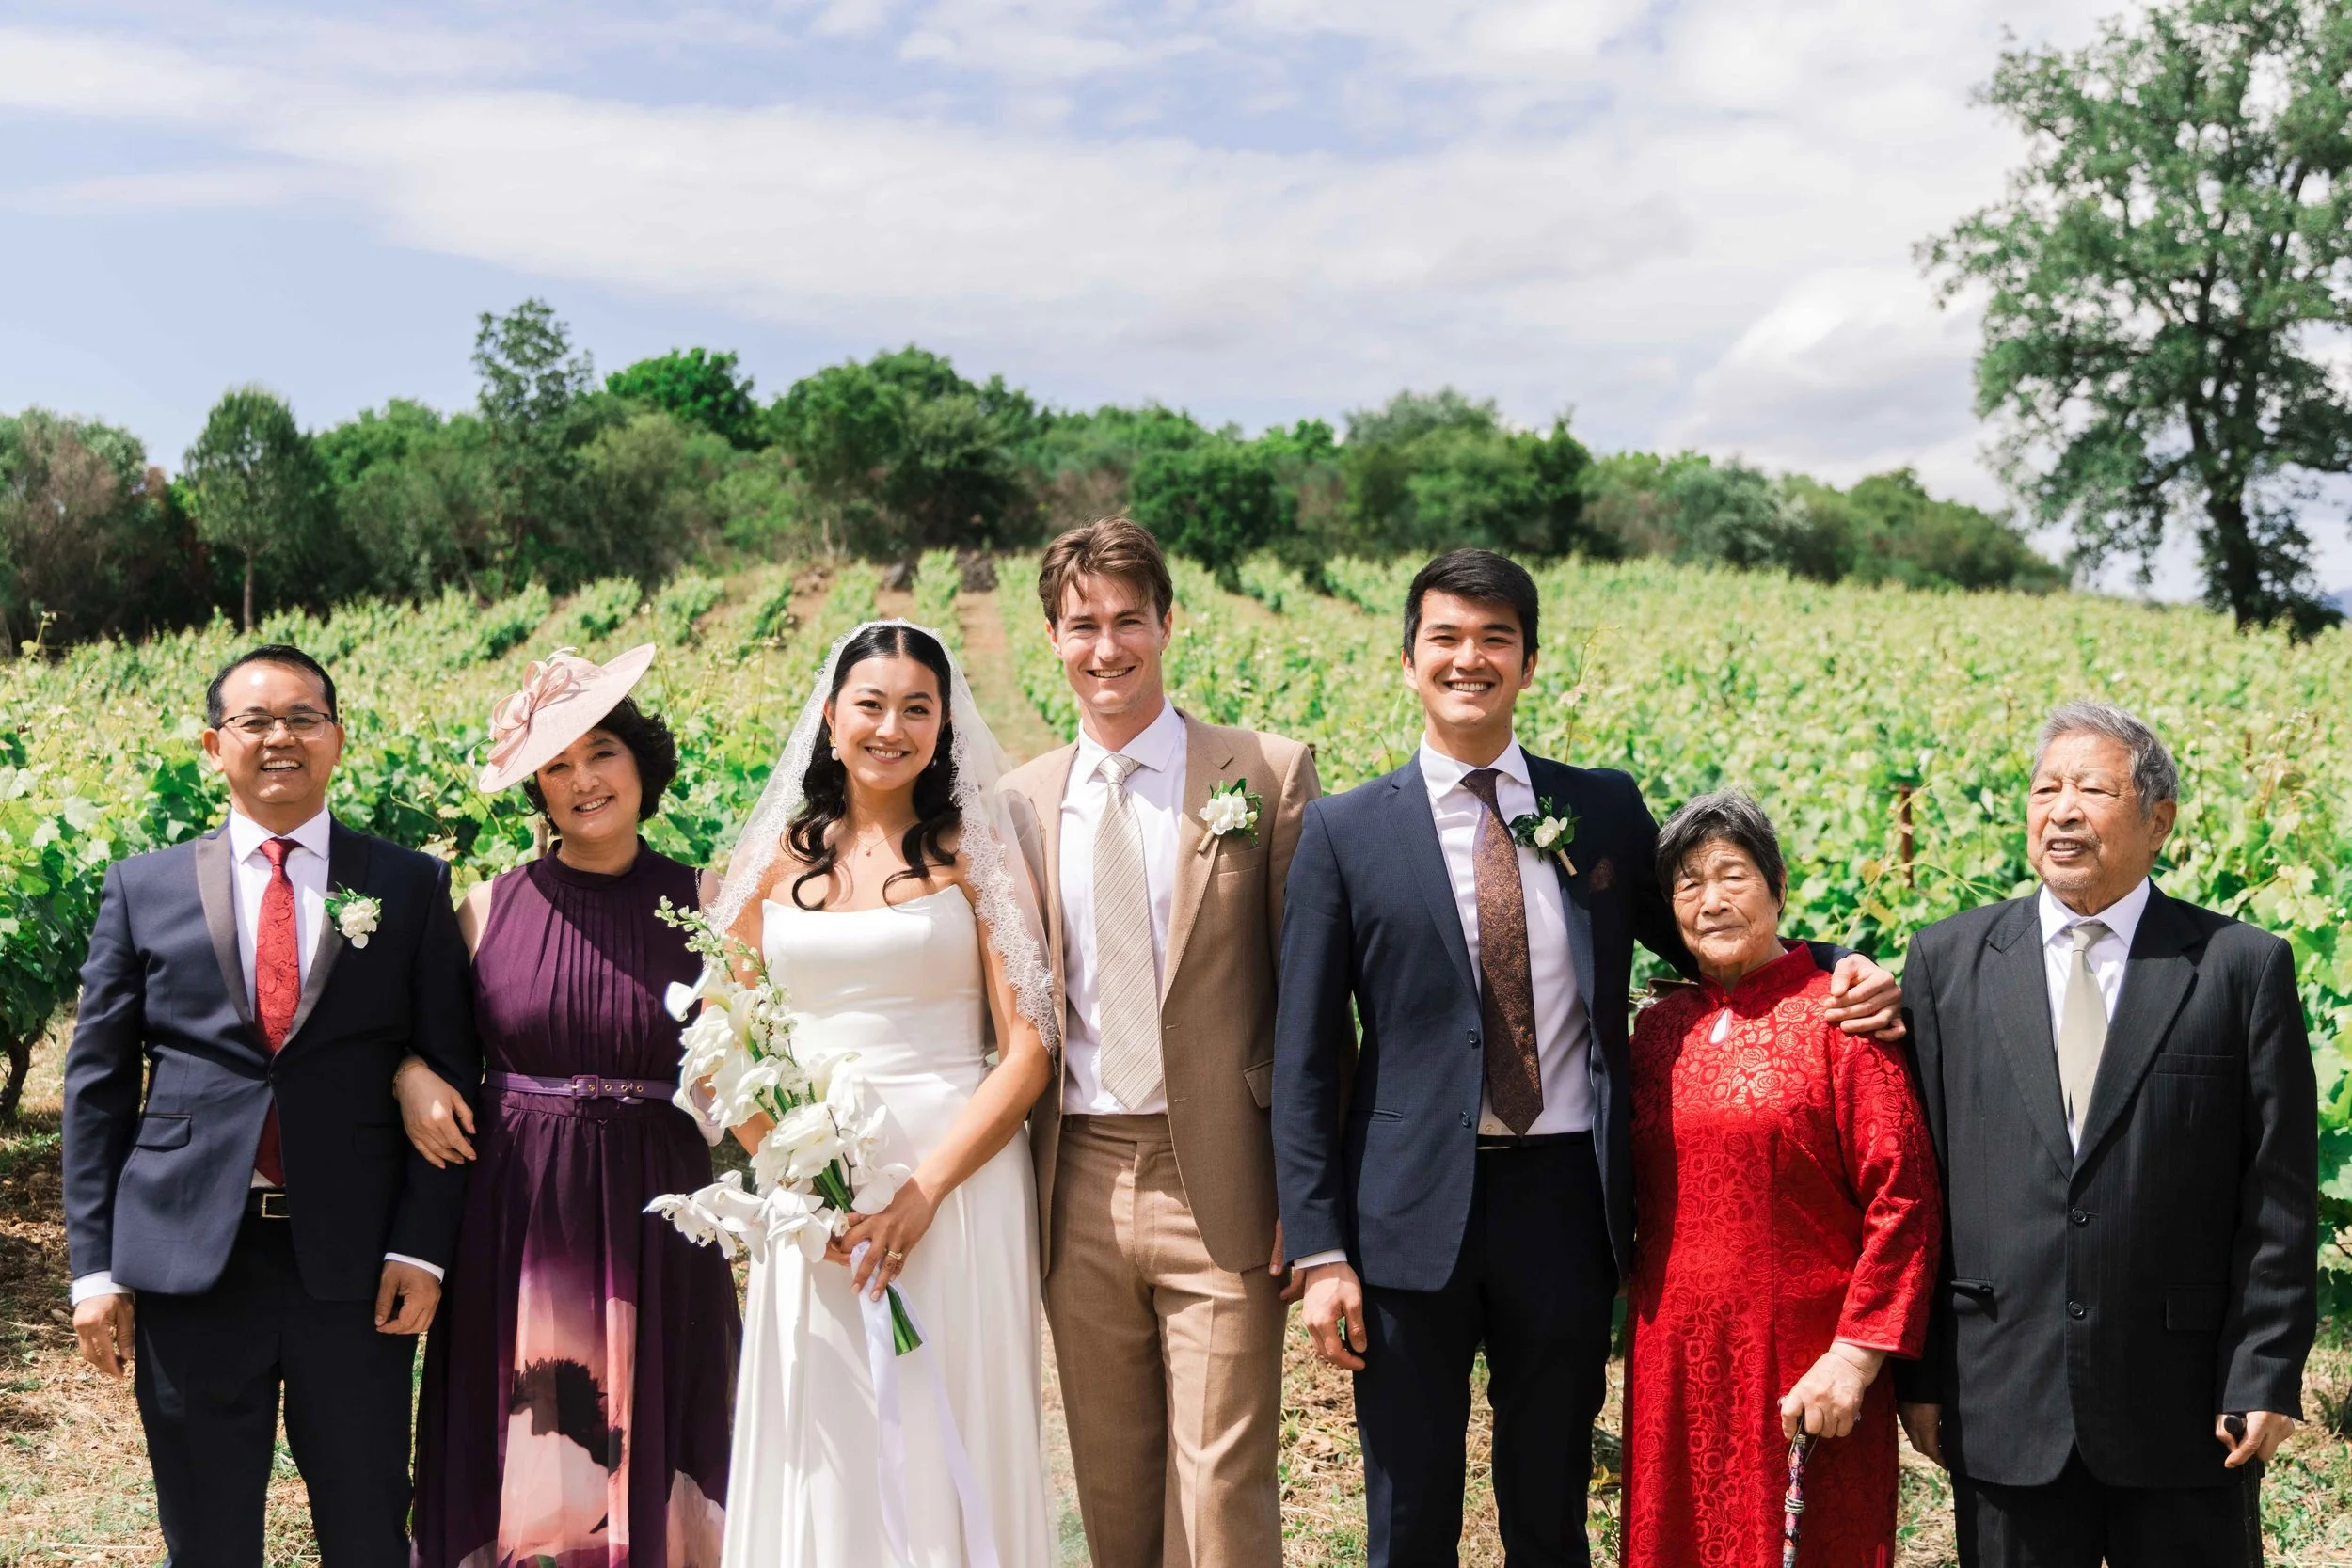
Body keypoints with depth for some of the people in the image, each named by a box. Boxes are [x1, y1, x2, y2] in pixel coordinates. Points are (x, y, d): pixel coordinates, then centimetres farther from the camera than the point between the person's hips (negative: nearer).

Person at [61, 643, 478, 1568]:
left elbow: (450, 1071, 2)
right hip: (188, 1259, 1)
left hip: (355, 1265, -1)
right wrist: (94, 1263, 1)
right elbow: (97, 1083, 7)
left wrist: (422, 1247, -6)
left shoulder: (411, 887, 4)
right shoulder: (144, 887, 7)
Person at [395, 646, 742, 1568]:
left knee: (648, 1471, 6)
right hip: (514, 1222, 1)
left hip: (651, 1224, -1)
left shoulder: (706, 906, 0)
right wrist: (410, 1076, -5)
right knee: (515, 1473, 7)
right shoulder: (489, 909, 3)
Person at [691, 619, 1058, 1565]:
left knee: (951, 1450, 4)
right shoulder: (771, 861, 8)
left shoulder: (973, 855, 1)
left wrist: (923, 1192, -14)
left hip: (960, 1180, -2)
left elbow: (1028, 1051, -4)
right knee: (821, 1453, 7)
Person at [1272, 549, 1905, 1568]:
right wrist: (1320, 1253, -7)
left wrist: (1837, 976, -3)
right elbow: (1305, 1057, -1)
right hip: (1413, 1214, -1)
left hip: (1564, 1203, 2)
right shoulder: (1346, 831, -1)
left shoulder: (1604, 807, 5)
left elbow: (1695, 942, 17)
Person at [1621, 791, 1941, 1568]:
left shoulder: (1840, 1018, -7)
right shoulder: (1660, 1027, 8)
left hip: (1807, 1371, -4)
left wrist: (1857, 1353, -15)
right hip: (1676, 1363, 5)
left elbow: (1904, 1201, -11)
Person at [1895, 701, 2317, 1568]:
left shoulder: (2243, 966, -1)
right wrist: (1919, 1374, 2)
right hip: (2002, 1404, 1)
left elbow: (2280, 1196, -1)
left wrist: (2267, 1378, -5)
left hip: (2188, 1403, -1)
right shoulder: (1947, 961, 3)